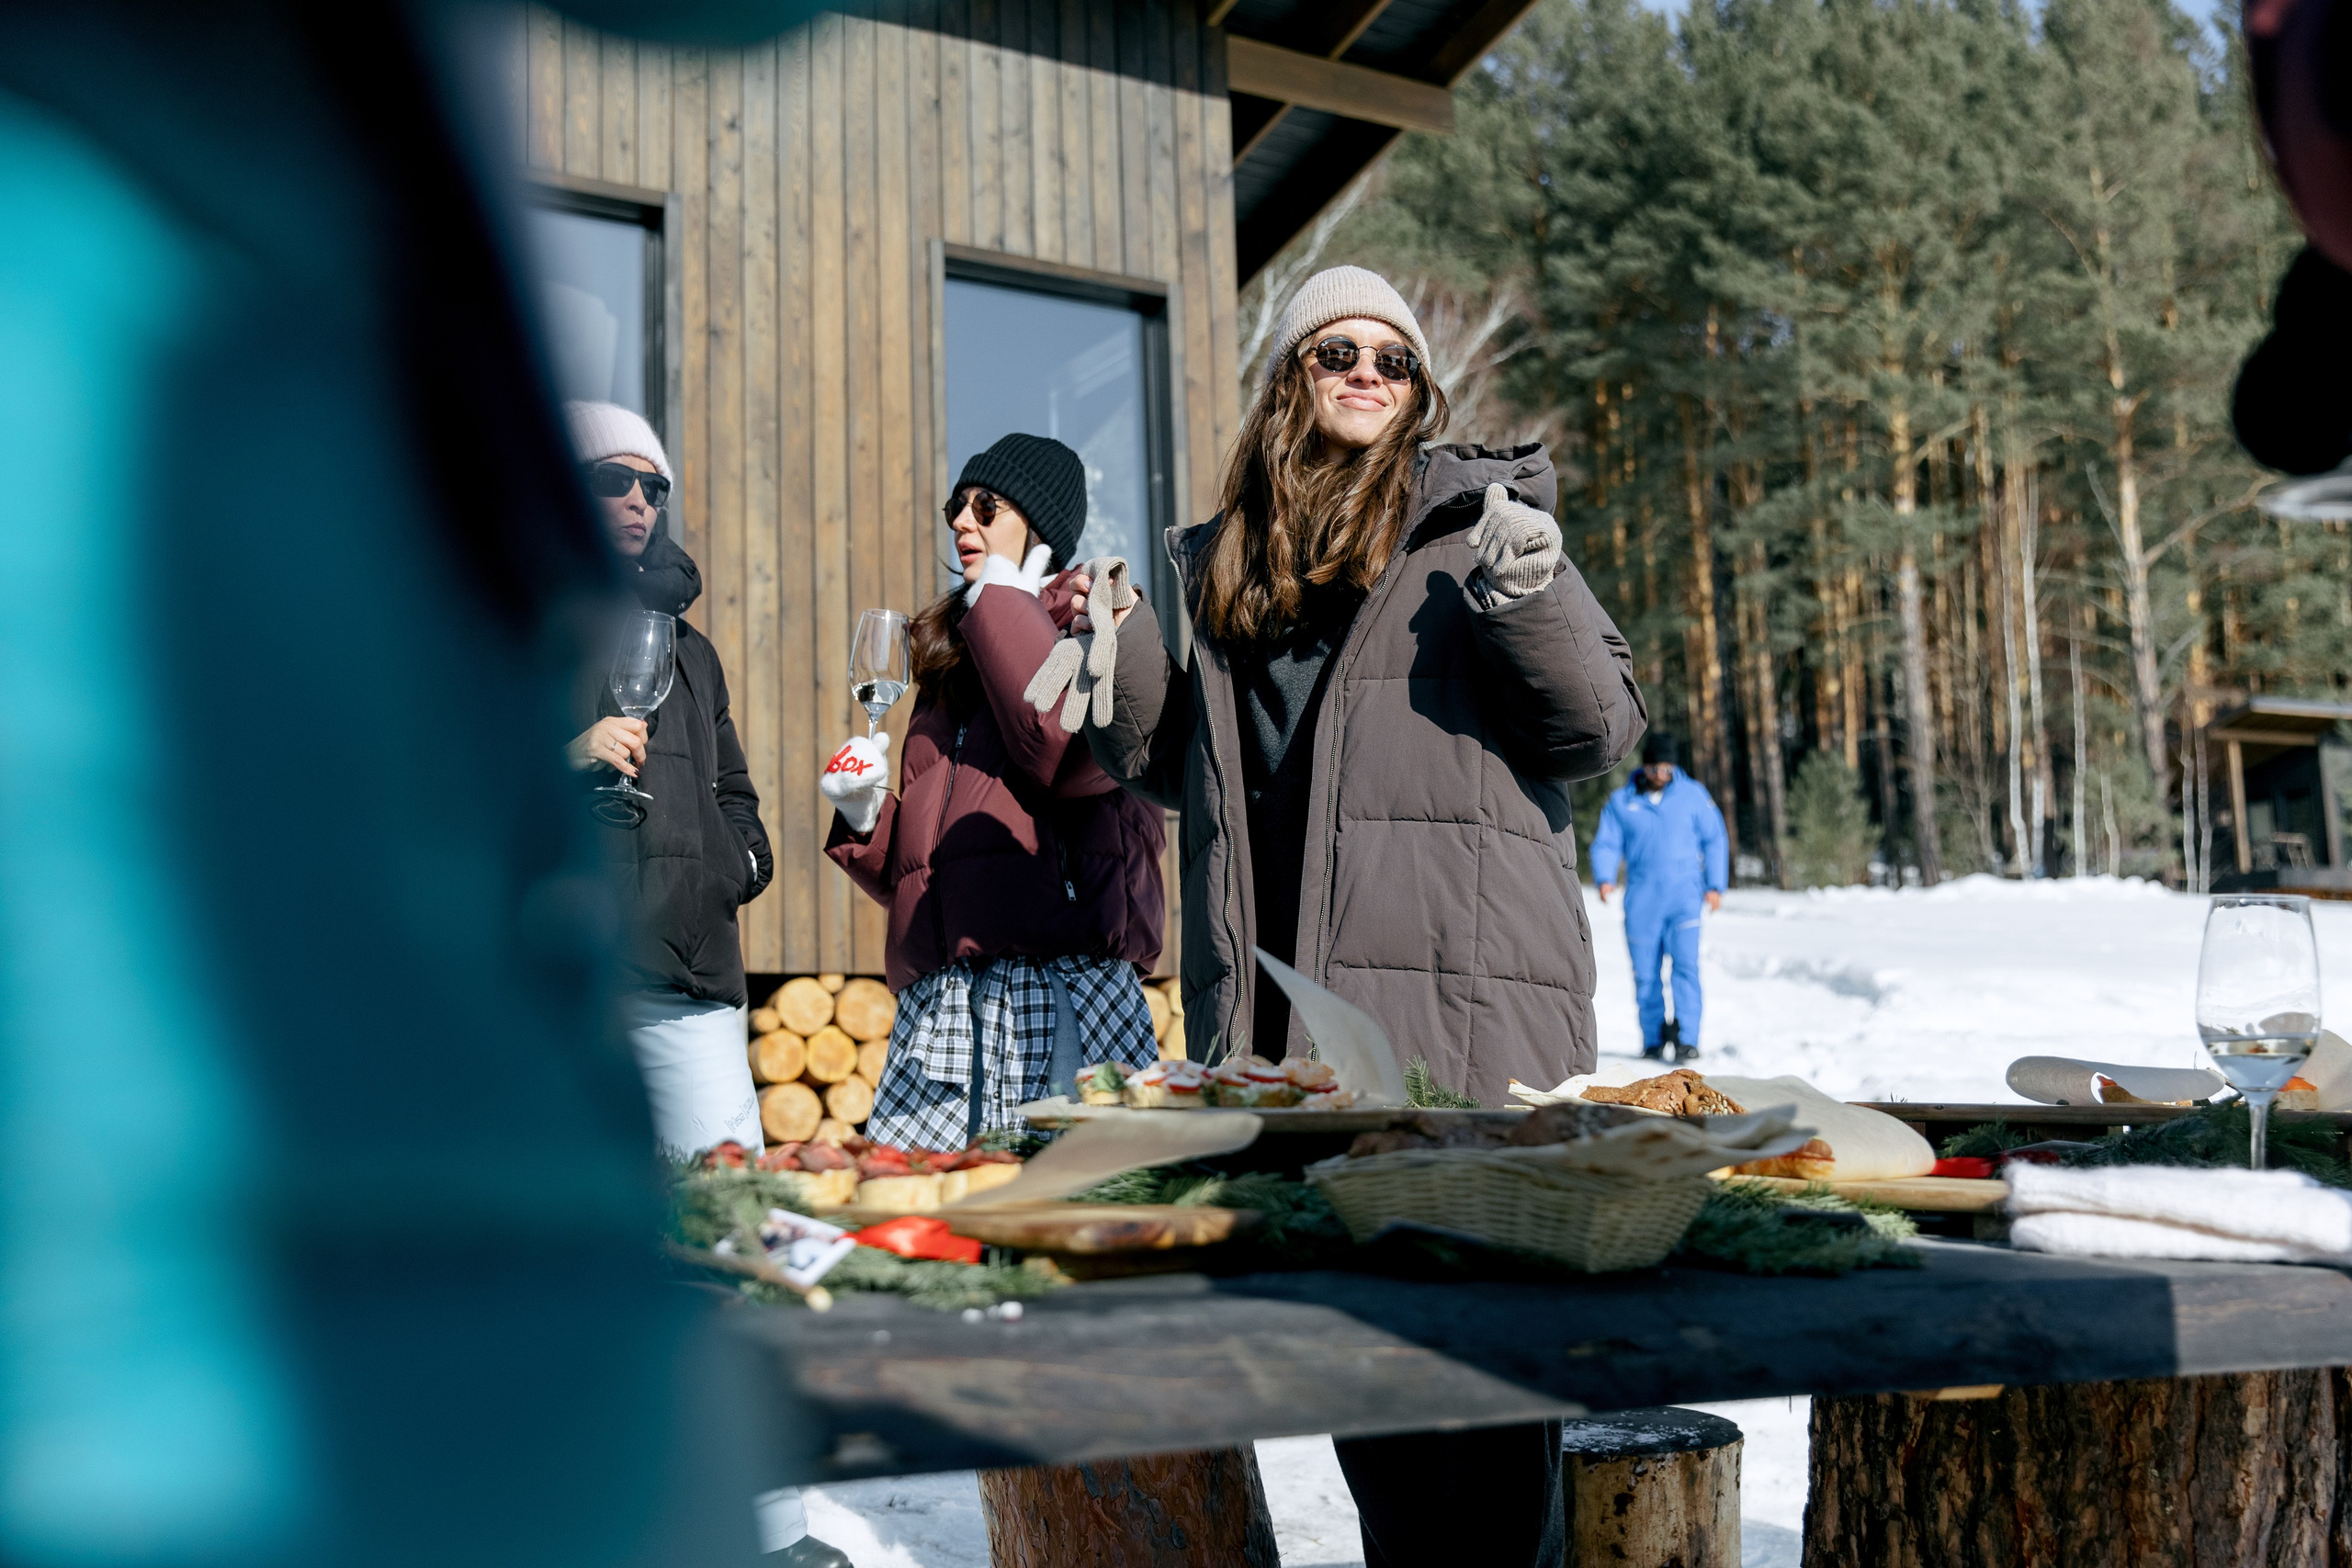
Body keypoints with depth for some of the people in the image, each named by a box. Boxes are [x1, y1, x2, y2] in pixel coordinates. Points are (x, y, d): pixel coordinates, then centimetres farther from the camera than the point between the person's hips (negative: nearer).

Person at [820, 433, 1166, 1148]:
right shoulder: (948, 656, 25)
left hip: (1061, 979, -6)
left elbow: (1074, 755, -18)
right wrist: (866, 816, 6)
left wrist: (1004, 600, -6)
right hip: (937, 1001, 6)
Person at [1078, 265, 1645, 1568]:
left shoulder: (1474, 514, 5)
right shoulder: (1222, 558, 18)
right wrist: (1119, 651, 9)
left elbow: (1599, 728, 0)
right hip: (1276, 1014, 5)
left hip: (1456, 998, -5)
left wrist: (1526, 598, -17)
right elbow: (1177, 765, 25)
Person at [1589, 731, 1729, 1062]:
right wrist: (1605, 879, -11)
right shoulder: (1621, 801, 5)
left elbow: (1715, 840, 10)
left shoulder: (1693, 795, 5)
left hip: (1684, 895, -1)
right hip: (1641, 898, 1)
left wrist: (1715, 885, 3)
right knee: (1645, 973, 4)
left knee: (1686, 964, -14)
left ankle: (1687, 1038, -13)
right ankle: (1653, 1040, 16)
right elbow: (1606, 843, 6)